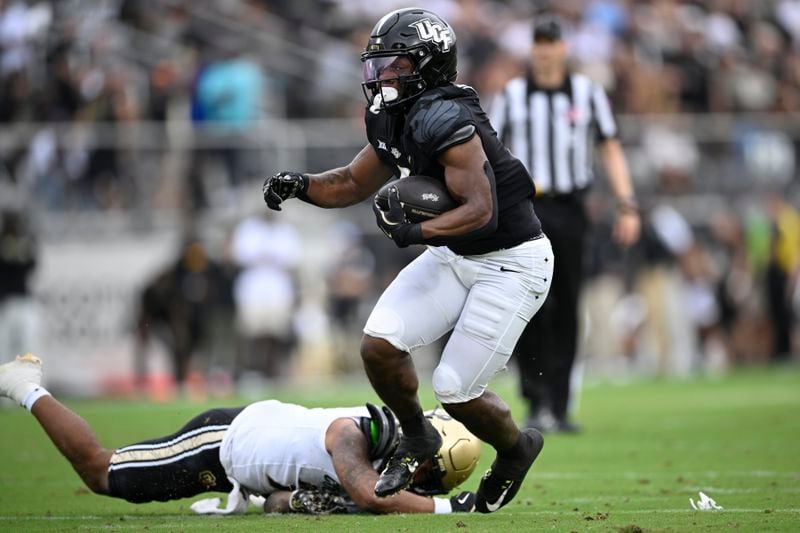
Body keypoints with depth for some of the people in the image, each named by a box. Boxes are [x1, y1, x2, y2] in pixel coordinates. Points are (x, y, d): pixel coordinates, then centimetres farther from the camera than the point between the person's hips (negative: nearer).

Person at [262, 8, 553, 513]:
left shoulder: (446, 123, -27)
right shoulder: (396, 122, 1)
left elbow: (480, 211, -30)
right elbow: (352, 184, 14)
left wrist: (415, 232, -38)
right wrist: (301, 185, -4)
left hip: (511, 263, -8)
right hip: (456, 257, 8)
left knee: (456, 390, -7)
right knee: (379, 344, -7)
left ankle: (516, 448, 24)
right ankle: (416, 438, 19)